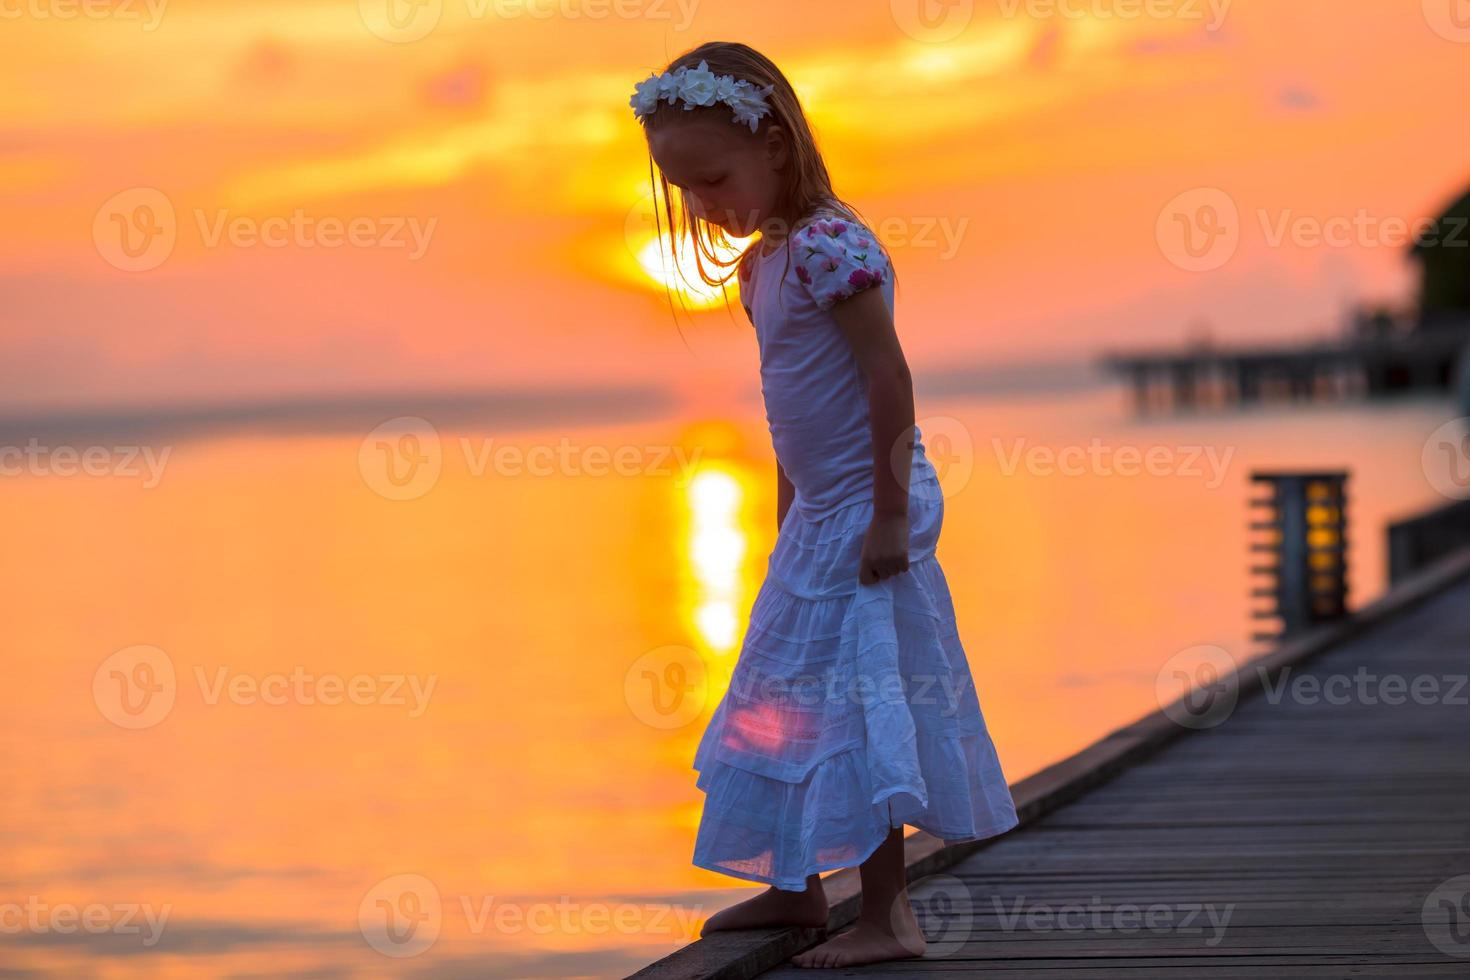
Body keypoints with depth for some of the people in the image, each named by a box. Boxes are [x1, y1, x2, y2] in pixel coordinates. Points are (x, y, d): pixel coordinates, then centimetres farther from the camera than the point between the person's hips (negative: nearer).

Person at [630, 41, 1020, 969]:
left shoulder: (829, 246, -18)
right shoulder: (766, 261, 12)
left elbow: (888, 377, -22)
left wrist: (890, 511, -23)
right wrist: (788, 522, 21)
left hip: (866, 511, -10)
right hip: (820, 513, 10)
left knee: (857, 704, -7)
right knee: (797, 698, 17)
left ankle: (888, 913, -1)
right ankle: (798, 885, 30)